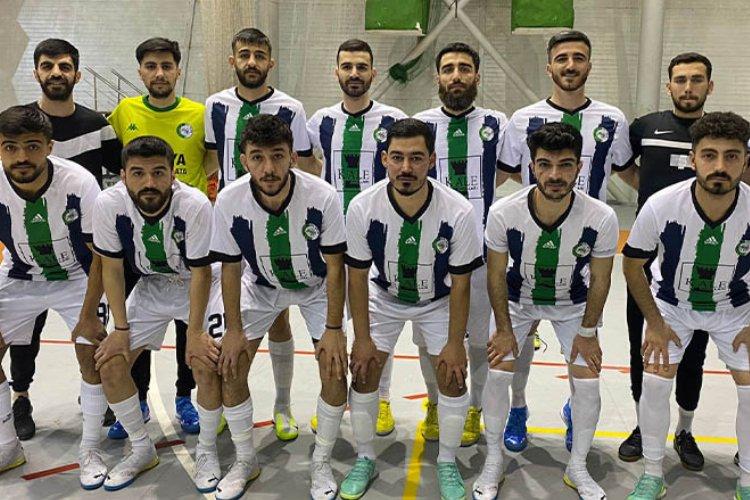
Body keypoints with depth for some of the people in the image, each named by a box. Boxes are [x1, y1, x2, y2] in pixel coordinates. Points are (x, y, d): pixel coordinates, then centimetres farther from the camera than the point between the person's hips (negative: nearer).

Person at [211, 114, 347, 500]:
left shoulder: (323, 197, -32)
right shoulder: (229, 201, -27)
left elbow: (335, 266, -20)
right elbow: (231, 268, -12)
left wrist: (333, 329, -18)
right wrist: (234, 329, -9)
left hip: (316, 287, -1)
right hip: (260, 287, 2)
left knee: (335, 370, -11)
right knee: (230, 367, -3)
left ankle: (321, 463, 14)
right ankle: (245, 461, 20)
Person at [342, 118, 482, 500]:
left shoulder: (458, 211, -31)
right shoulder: (362, 207, -28)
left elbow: (460, 283, -17)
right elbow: (357, 276, -15)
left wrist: (455, 343, -12)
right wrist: (362, 338, -11)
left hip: (438, 301, 0)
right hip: (383, 298, 1)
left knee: (453, 378, -3)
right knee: (364, 374, -1)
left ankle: (447, 463, 21)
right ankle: (364, 459, 22)